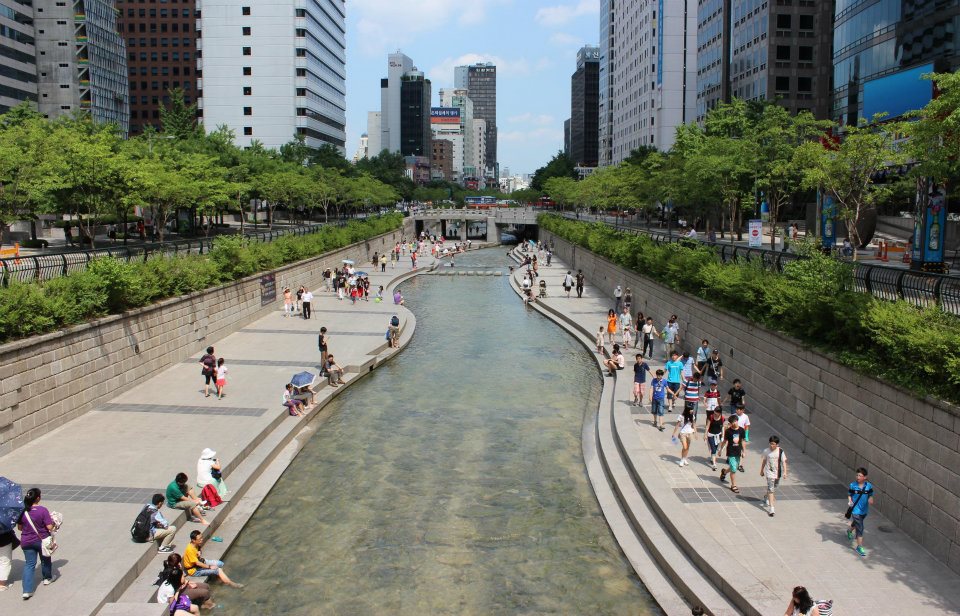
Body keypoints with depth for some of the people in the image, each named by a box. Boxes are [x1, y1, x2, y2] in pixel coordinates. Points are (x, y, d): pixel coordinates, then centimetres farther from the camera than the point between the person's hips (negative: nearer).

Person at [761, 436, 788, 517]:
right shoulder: (767, 451, -6)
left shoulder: (780, 451, -8)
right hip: (769, 473, -2)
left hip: (778, 473, 2)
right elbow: (764, 461, 6)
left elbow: (784, 462, -7)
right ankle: (771, 508, -11)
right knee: (771, 489, -9)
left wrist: (785, 472, -17)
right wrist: (761, 471, 14)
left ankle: (766, 498, 50)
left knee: (774, 488, 20)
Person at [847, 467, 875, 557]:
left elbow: (870, 496, 2)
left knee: (857, 524, 27)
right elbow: (849, 495, 1)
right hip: (855, 510, -3)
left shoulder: (869, 486, -7)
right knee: (860, 528, -7)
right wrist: (849, 501, -18)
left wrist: (870, 500, -21)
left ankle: (849, 531, 59)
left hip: (864, 510, 4)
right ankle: (859, 546, 2)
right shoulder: (853, 485, -11)